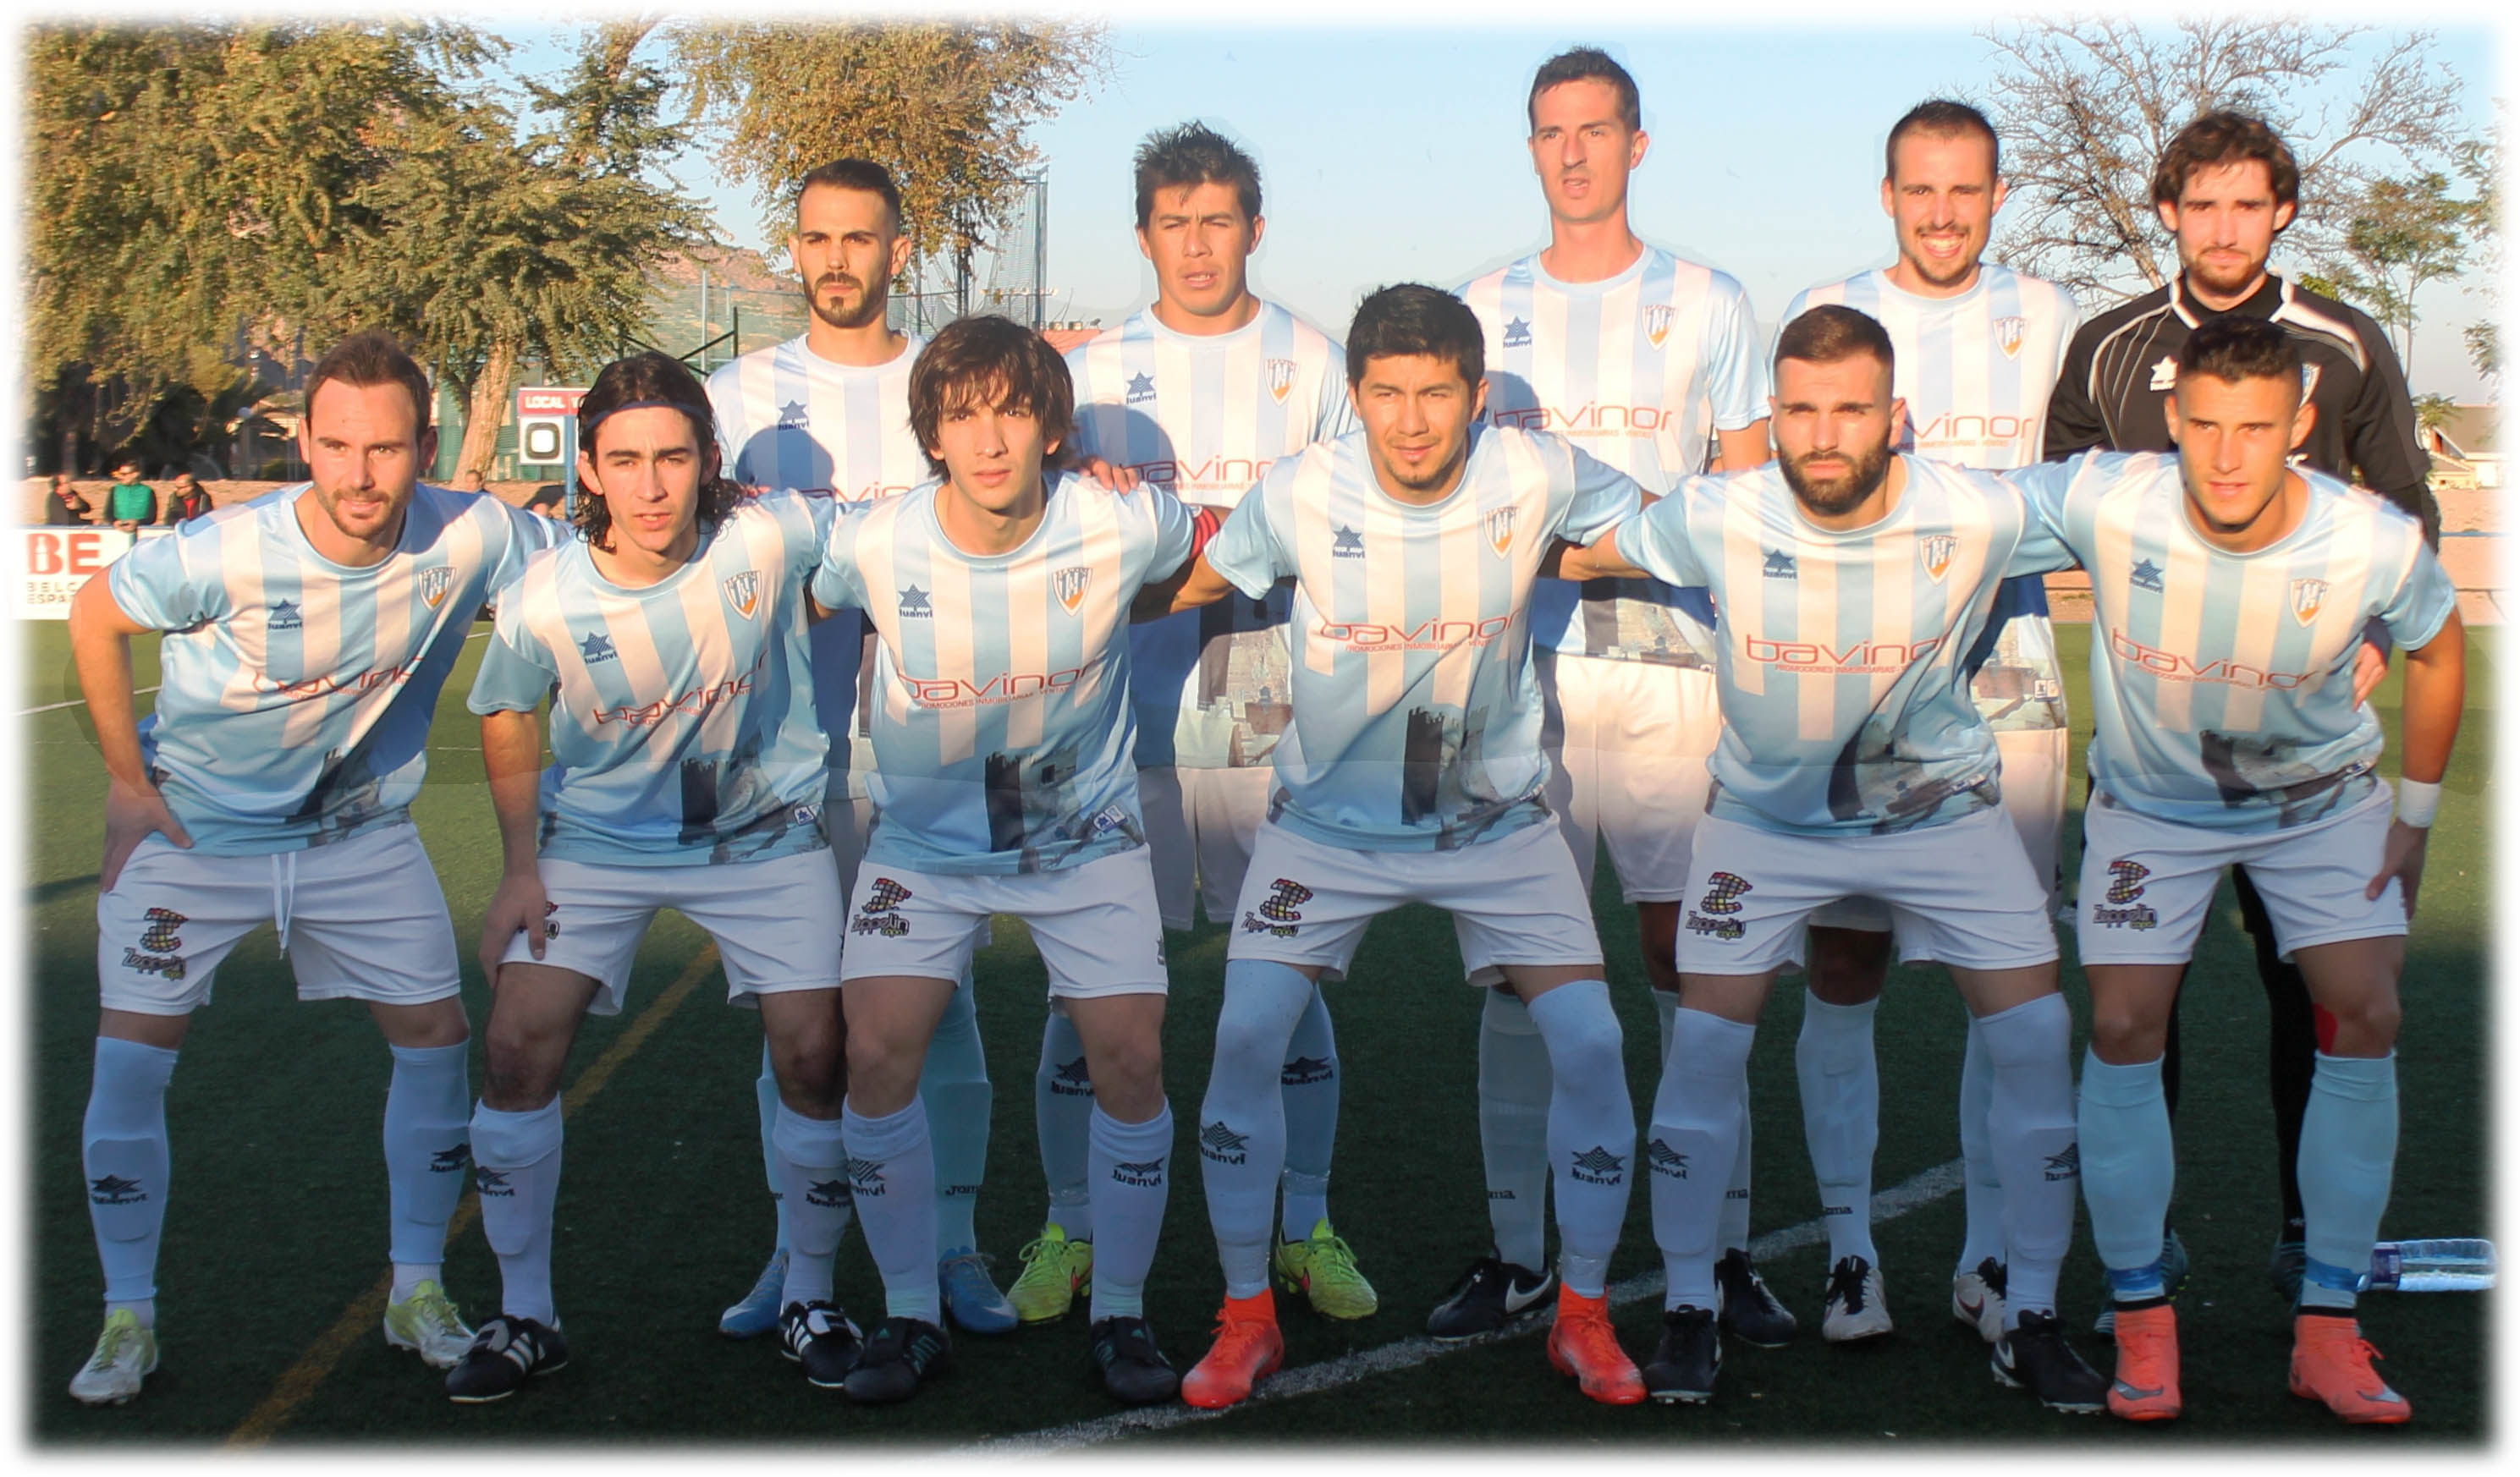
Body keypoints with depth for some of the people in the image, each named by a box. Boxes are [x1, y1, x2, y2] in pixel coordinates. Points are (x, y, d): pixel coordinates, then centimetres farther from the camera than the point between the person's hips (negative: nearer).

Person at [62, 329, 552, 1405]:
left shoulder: (472, 540, -22)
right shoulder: (222, 554, -28)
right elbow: (94, 617, -9)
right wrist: (127, 779, -6)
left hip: (361, 832, 2)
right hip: (193, 829, -2)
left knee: (437, 1037, 0)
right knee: (128, 1062, -7)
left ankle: (418, 1292, 18)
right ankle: (128, 1319, 11)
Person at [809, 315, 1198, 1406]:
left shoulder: (1119, 529, -20)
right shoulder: (873, 548, -18)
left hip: (1086, 836, 0)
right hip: (926, 839, 1)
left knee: (1130, 1058, -11)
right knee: (876, 1055, -13)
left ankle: (1121, 1313, 10)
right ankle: (910, 1316, 6)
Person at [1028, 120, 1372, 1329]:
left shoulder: (1309, 360, 10)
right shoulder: (1097, 367, 11)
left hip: (1270, 717, 0)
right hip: (1120, 715, 0)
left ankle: (1303, 1228, 15)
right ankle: (1070, 1230, 14)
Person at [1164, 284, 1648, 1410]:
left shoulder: (1537, 476, -15)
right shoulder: (1301, 495, -16)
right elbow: (1190, 585, 1)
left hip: (1498, 820, 1)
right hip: (1330, 821, 0)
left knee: (1589, 1044, -10)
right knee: (1245, 1038, -14)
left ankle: (1582, 1316, 12)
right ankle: (1247, 1318, 5)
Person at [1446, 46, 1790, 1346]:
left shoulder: (1707, 306, 8)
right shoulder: (1482, 309, 13)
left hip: (1667, 667, -2)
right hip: (1517, 664, 2)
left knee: (1686, 955, -2)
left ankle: (1722, 1250, 6)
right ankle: (1514, 1250, 11)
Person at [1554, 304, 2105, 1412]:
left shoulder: (1979, 519, -22)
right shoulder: (1718, 520, -21)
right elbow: (1576, 556, -1)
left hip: (1941, 808, 0)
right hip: (1764, 814, 0)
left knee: (2036, 1041, -7)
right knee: (1704, 1045, -9)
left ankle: (2033, 1322, 10)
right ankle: (1689, 1314, 10)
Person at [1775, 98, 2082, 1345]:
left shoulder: (2046, 318, 13)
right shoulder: (1825, 312, 8)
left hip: (2005, 676, 2)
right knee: (1843, 966, -2)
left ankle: (1991, 1255, 11)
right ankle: (1848, 1249, 7)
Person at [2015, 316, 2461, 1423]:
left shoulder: (2376, 544, -27)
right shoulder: (2103, 504, -31)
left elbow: (2436, 652, -4)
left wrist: (2417, 815, 2)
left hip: (2322, 798, 1)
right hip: (2150, 801, -1)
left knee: (2365, 1018, -10)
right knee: (2124, 1029, -12)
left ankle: (2327, 1329, 1)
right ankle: (2141, 1319, 4)